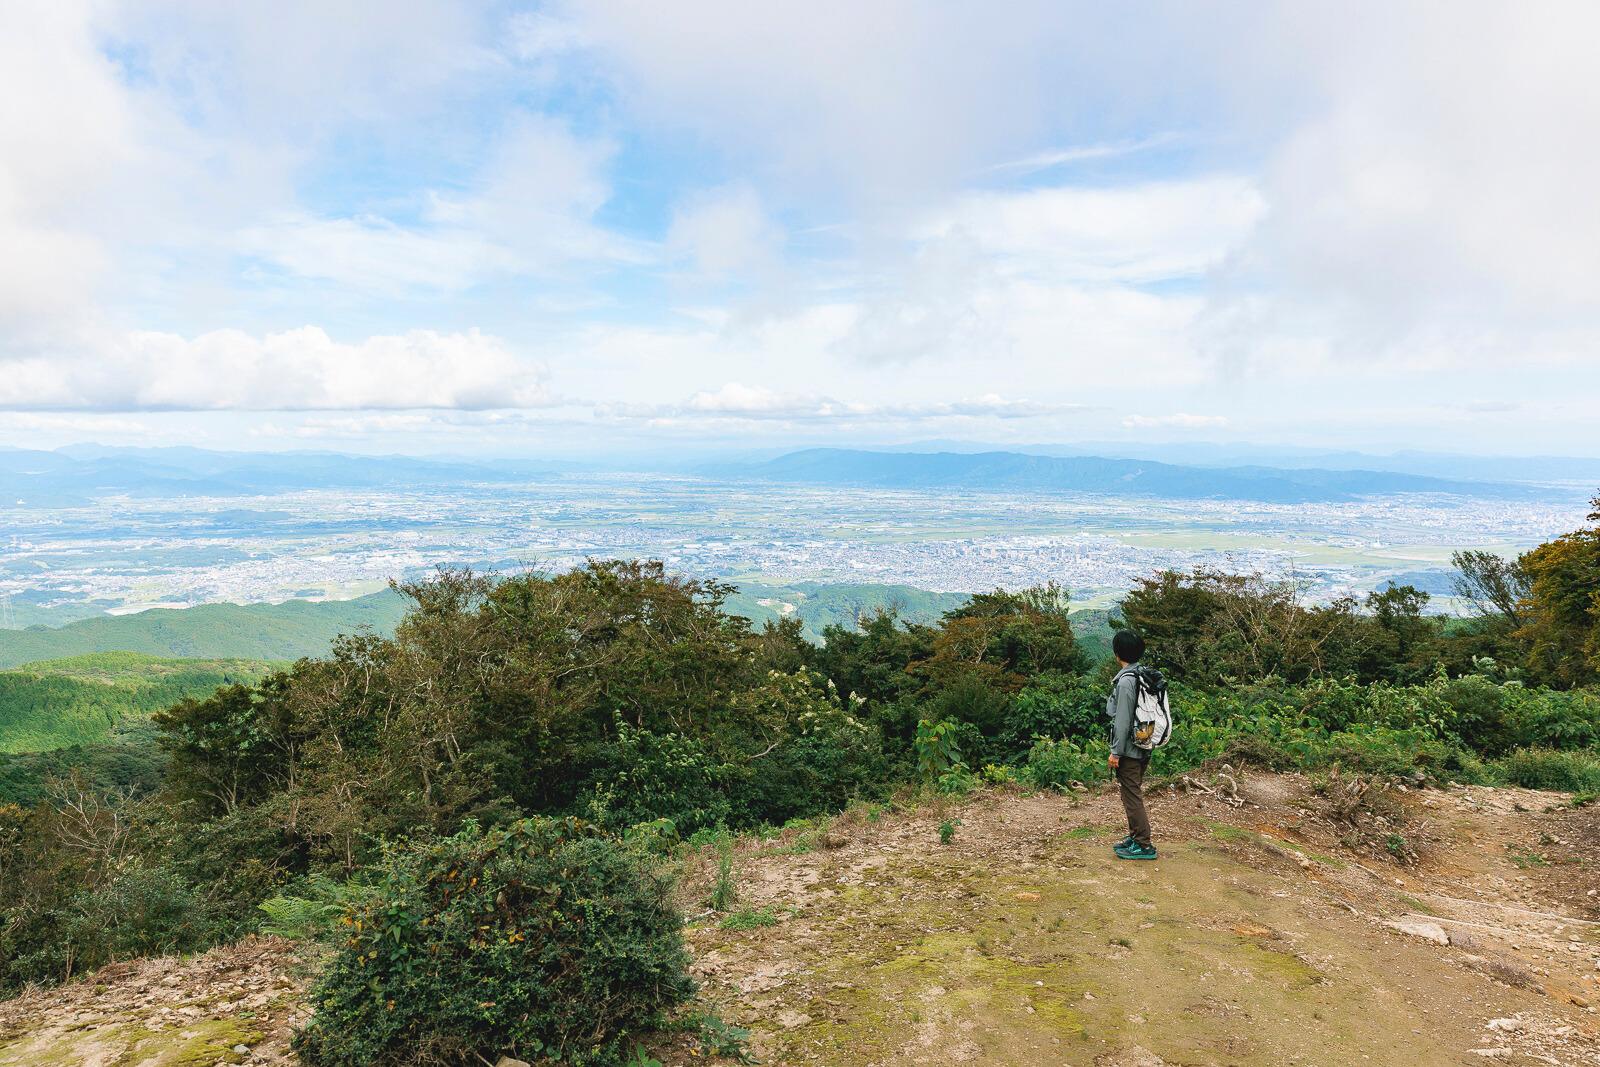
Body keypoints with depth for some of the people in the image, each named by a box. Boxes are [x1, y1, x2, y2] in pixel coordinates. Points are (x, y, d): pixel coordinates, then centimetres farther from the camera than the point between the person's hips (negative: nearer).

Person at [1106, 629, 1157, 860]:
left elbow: (1123, 720, -21)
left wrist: (1116, 752, -16)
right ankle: (1135, 837, 29)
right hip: (1142, 747, 9)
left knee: (1132, 797, -1)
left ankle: (1144, 846, 5)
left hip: (1129, 750, -9)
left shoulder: (1126, 681, -21)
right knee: (1133, 795, 19)